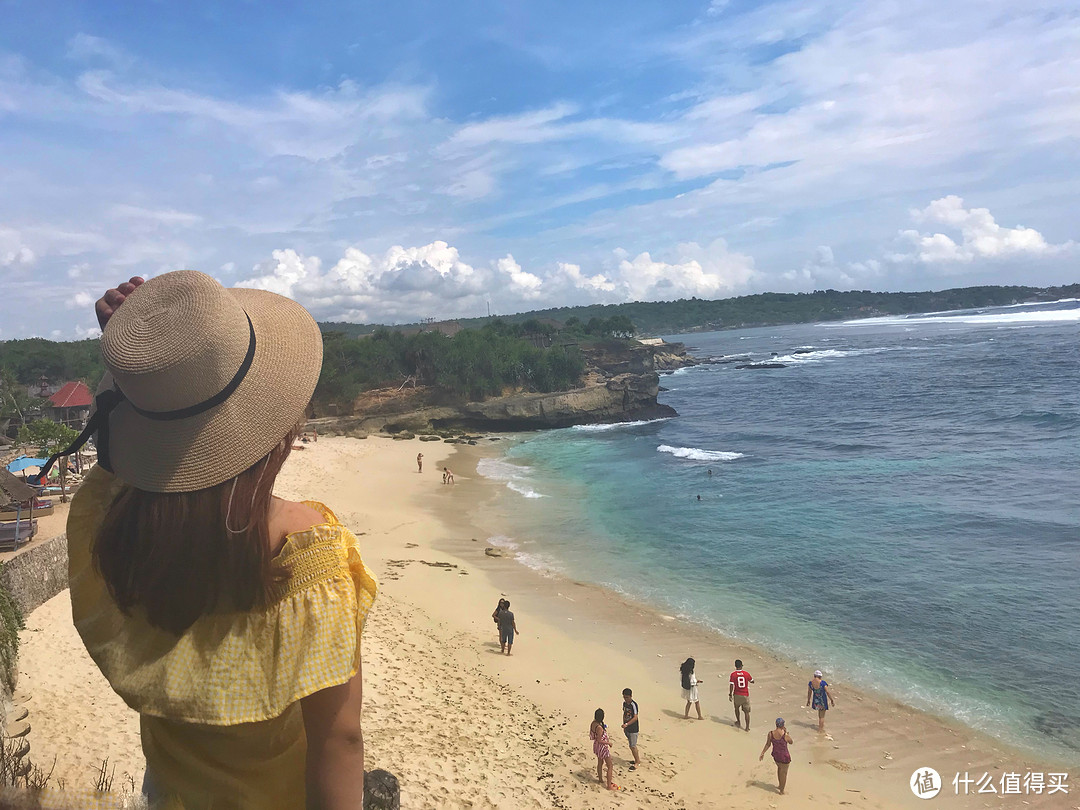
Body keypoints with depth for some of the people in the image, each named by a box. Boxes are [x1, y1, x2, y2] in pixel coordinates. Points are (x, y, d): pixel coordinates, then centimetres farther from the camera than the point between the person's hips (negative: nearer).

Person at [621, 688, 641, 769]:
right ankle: (638, 759, 30)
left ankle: (637, 762, 12)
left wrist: (626, 724, -30)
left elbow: (635, 718, -24)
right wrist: (624, 725, 17)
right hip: (627, 728, 7)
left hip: (633, 729, -7)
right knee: (632, 745, 16)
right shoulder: (624, 703, 3)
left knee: (632, 746, -3)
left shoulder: (634, 704, -21)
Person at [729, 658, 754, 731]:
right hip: (745, 695, 0)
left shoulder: (733, 674, -9)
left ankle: (738, 722, 33)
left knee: (736, 708, 25)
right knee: (746, 711, 8)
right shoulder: (746, 673, -6)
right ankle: (747, 727, 8)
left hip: (737, 695, 0)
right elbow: (752, 681, 12)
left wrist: (730, 695, -4)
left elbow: (731, 685, -12)